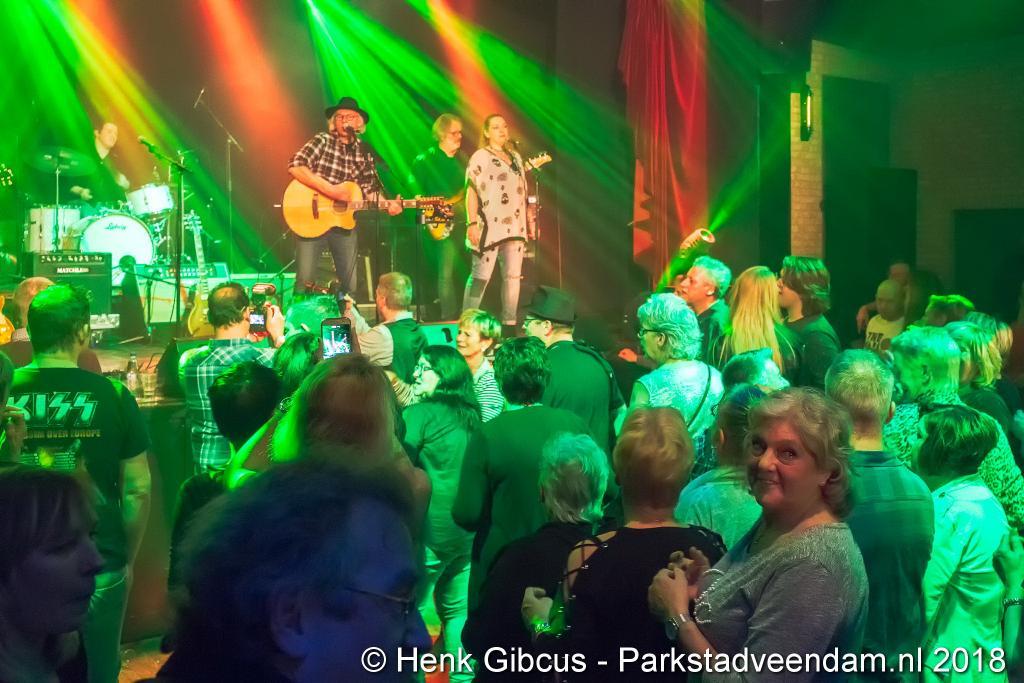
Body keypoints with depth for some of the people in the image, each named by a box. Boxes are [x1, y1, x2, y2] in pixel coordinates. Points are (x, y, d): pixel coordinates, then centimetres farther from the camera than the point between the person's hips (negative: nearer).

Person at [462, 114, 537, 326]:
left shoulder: (516, 157, 18)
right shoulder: (480, 157, -1)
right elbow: (471, 191, -7)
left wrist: (530, 220, 16)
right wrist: (472, 223, -16)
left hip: (515, 227, 6)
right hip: (489, 227, -6)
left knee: (513, 275, 3)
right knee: (481, 277, -6)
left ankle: (509, 322, 9)